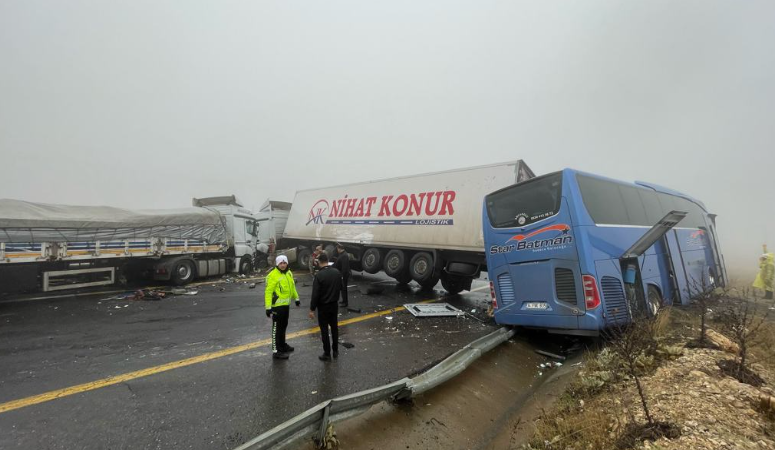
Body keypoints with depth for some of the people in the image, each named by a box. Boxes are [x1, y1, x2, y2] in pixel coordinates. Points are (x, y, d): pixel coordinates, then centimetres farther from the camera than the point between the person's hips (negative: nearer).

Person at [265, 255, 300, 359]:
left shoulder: (289, 273, 8)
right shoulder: (273, 275, -18)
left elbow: (292, 287, 21)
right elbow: (268, 292, -20)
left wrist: (296, 298, 26)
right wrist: (268, 307, -24)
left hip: (286, 305, 8)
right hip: (277, 306, -8)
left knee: (283, 326, 21)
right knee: (276, 328, 0)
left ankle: (282, 345, 37)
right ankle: (276, 351, 8)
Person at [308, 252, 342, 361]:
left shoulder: (319, 275, -20)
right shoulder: (337, 272, -3)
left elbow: (315, 294, -20)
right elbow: (340, 287, 9)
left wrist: (312, 309, -12)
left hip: (323, 306, -5)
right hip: (334, 304, 5)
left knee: (324, 330, 6)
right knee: (334, 327, 17)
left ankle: (327, 354, 15)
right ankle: (335, 351, 28)